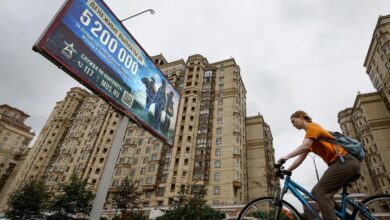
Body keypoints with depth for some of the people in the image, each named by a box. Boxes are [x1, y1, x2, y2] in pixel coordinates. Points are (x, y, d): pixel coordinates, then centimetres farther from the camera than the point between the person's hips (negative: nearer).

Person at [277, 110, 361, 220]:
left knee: (320, 192, -17)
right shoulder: (309, 136, 24)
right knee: (317, 192, 4)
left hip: (345, 161, -10)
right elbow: (300, 158, 17)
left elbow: (305, 146, -21)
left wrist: (287, 156, -26)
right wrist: (286, 171, 9)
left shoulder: (312, 126, -2)